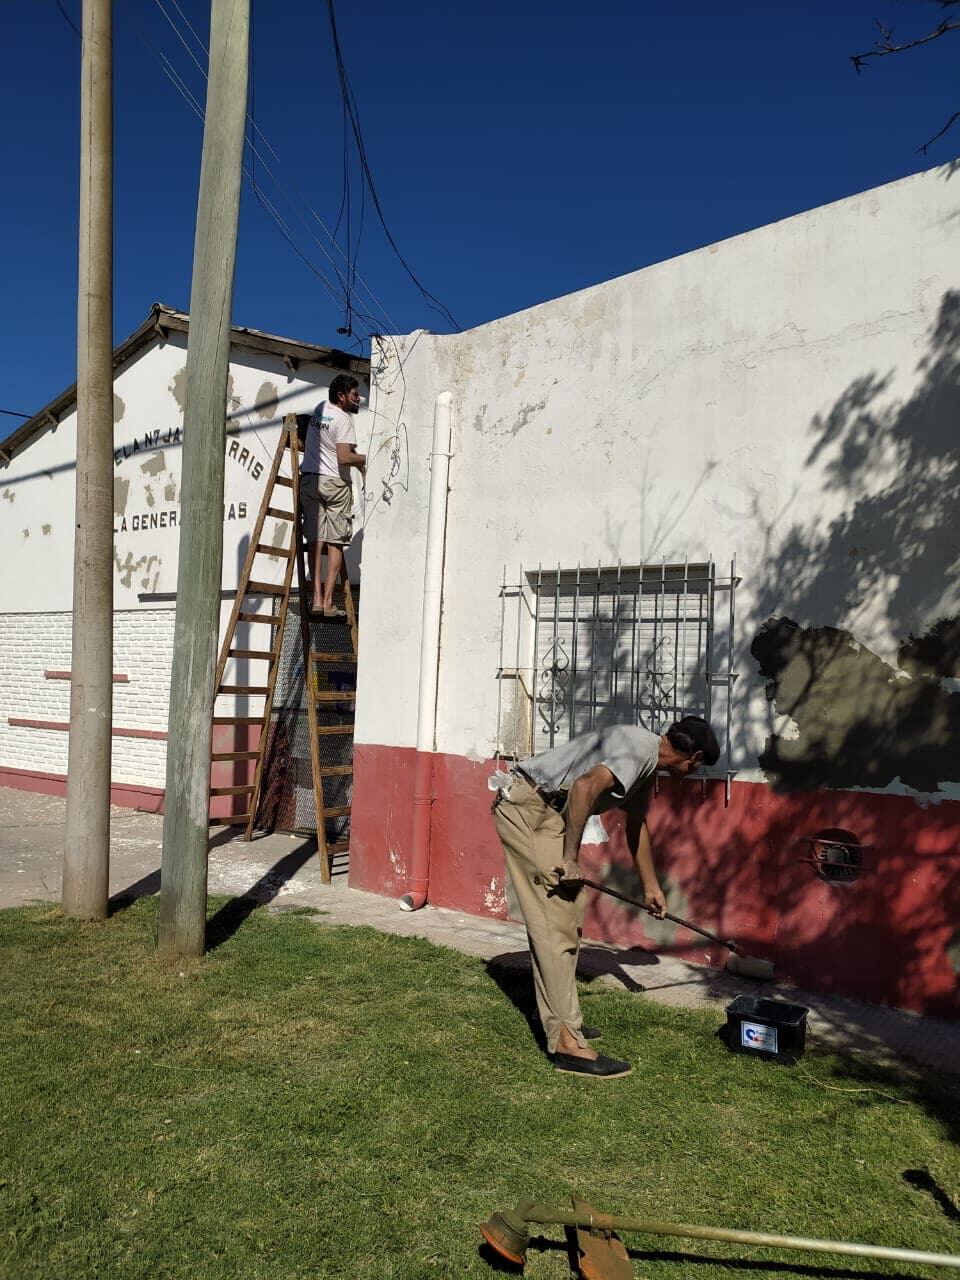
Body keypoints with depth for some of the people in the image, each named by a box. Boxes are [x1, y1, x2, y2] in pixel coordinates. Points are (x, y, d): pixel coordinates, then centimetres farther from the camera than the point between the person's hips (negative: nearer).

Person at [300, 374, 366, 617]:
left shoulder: (320, 408, 12)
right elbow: (345, 458, -21)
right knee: (335, 542, -1)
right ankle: (328, 601, -4)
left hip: (309, 479, 7)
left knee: (315, 539, 4)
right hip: (334, 482, -7)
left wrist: (359, 462, 23)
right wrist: (367, 459, -5)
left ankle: (316, 598, -1)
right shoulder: (343, 418, -13)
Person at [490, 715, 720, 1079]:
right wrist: (570, 859, -23)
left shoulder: (647, 763, 17)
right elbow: (585, 786, -31)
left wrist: (651, 887, 38)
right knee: (557, 921, -11)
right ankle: (567, 1043, -7)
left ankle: (560, 1019, 25)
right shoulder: (641, 749, -15)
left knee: (568, 909, 15)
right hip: (527, 806, -11)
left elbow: (637, 825, 30)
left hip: (543, 809, 11)